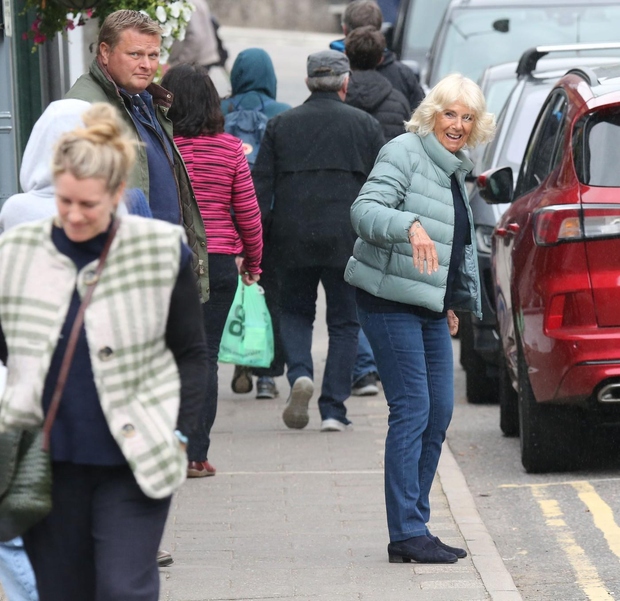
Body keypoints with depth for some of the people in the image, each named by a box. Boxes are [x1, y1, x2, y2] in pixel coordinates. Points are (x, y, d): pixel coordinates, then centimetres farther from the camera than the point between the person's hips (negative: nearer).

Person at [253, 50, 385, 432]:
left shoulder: (281, 125, 6)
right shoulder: (366, 125, 3)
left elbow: (261, 186, 3)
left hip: (293, 240, 1)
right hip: (347, 240, -1)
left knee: (296, 312, 18)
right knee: (344, 321, 8)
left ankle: (300, 375, -9)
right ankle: (334, 409, 2)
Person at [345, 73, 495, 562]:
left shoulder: (455, 169, 16)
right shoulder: (405, 154, -11)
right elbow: (364, 210, -24)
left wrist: (454, 302, 24)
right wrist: (410, 226, -41)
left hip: (430, 305, 9)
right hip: (391, 301, -9)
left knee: (440, 412, 6)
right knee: (413, 410, -12)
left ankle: (413, 529, 13)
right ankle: (407, 534, -11)